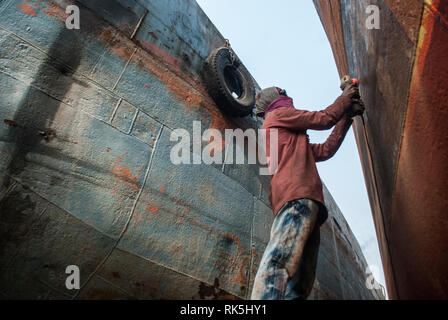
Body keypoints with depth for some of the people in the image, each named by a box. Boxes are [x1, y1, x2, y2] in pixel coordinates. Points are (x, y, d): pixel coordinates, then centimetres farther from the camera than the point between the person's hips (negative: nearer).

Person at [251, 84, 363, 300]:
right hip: (297, 195, -9)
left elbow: (326, 150, 35)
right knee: (281, 258, -29)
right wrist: (345, 97, 32)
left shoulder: (294, 140, 41)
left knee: (300, 285, -3)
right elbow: (323, 119, 13)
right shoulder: (278, 115, 17)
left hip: (303, 199, 9)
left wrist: (347, 116, 40)